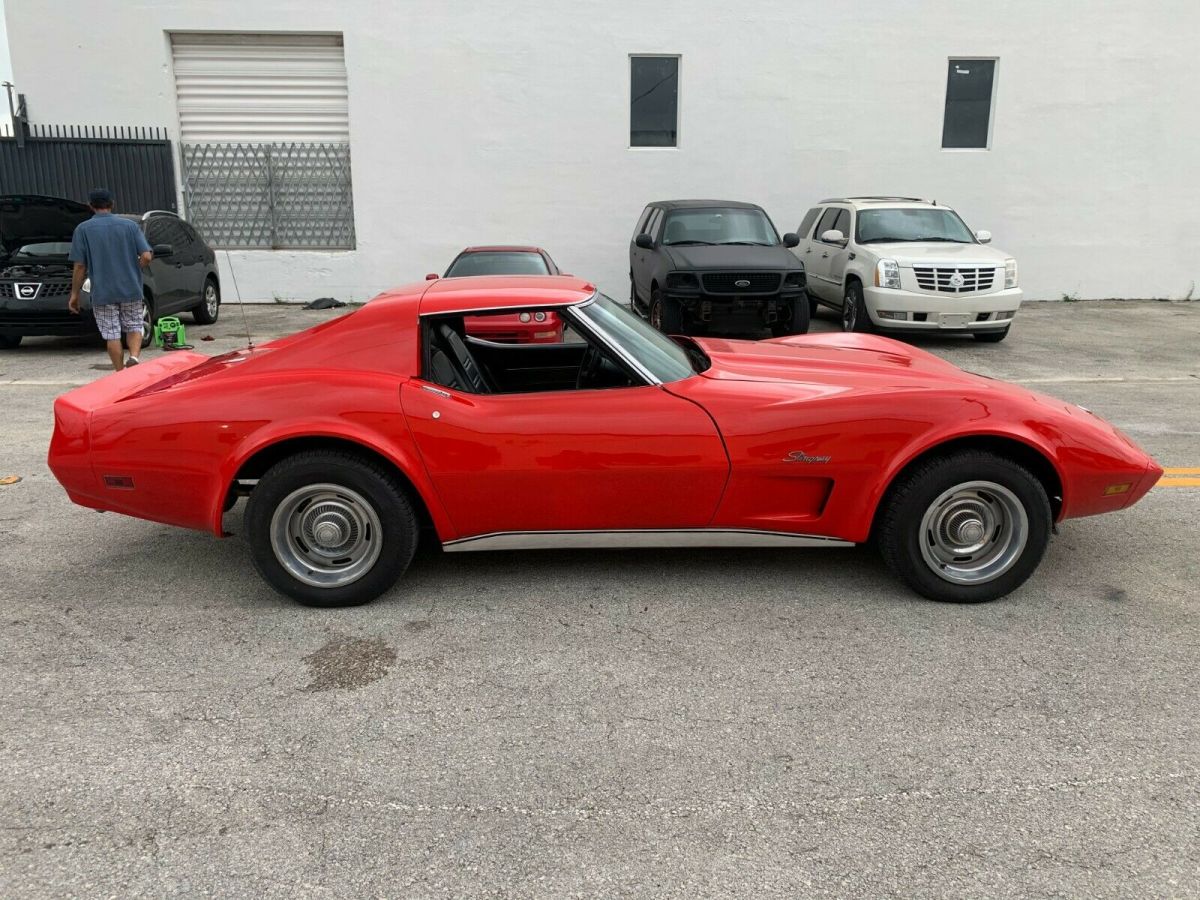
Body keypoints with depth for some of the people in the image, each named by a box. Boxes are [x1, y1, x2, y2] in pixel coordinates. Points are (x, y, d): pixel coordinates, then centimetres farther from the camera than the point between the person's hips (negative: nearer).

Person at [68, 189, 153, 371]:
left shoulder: (83, 229, -2)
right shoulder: (130, 225, 1)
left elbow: (80, 266, -4)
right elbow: (146, 256, -8)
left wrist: (74, 294, 4)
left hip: (102, 292, -1)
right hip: (131, 289, 1)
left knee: (112, 334, 7)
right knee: (134, 327, 15)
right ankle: (134, 357, -10)